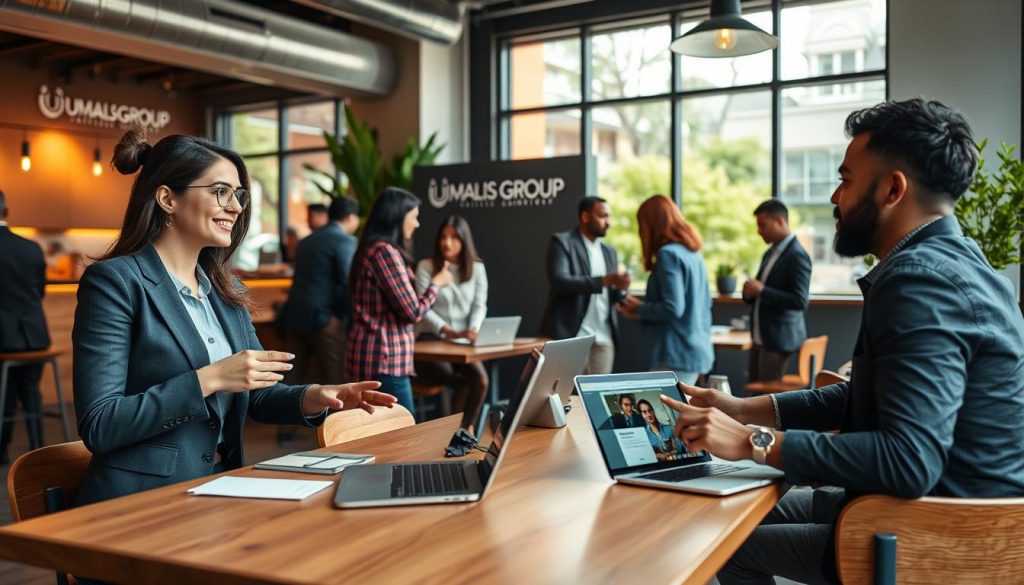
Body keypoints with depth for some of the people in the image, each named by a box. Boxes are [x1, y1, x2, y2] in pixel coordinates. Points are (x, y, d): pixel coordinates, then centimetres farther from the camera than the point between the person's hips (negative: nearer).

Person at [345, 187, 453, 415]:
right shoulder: (385, 252, -16)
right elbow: (413, 312, -16)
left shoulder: (370, 249, 15)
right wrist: (436, 283, 0)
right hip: (384, 359, -10)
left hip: (375, 356, 10)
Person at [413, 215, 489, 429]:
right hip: (430, 340, -3)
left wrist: (473, 330, -16)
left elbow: (479, 306, 5)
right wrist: (449, 332, -21)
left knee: (481, 380, -24)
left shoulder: (477, 268, 9)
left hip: (462, 343, 3)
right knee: (465, 383, -26)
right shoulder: (426, 266, -1)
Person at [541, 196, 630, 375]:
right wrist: (603, 280, -22)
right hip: (571, 336, -6)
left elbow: (611, 296, 18)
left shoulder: (609, 252, 18)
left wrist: (620, 288, -7)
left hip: (603, 338, 6)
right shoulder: (562, 242, -2)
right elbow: (559, 281, -17)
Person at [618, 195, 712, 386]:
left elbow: (673, 308, -21)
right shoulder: (694, 253, 13)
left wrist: (639, 309, -4)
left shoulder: (668, 254, -14)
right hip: (697, 350, 9)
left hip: (677, 353, -9)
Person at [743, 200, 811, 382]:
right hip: (761, 337, 9)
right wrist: (750, 292, -1)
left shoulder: (797, 255, -15)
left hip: (779, 339, -9)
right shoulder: (771, 252, 12)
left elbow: (800, 301, -22)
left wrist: (762, 290, -21)